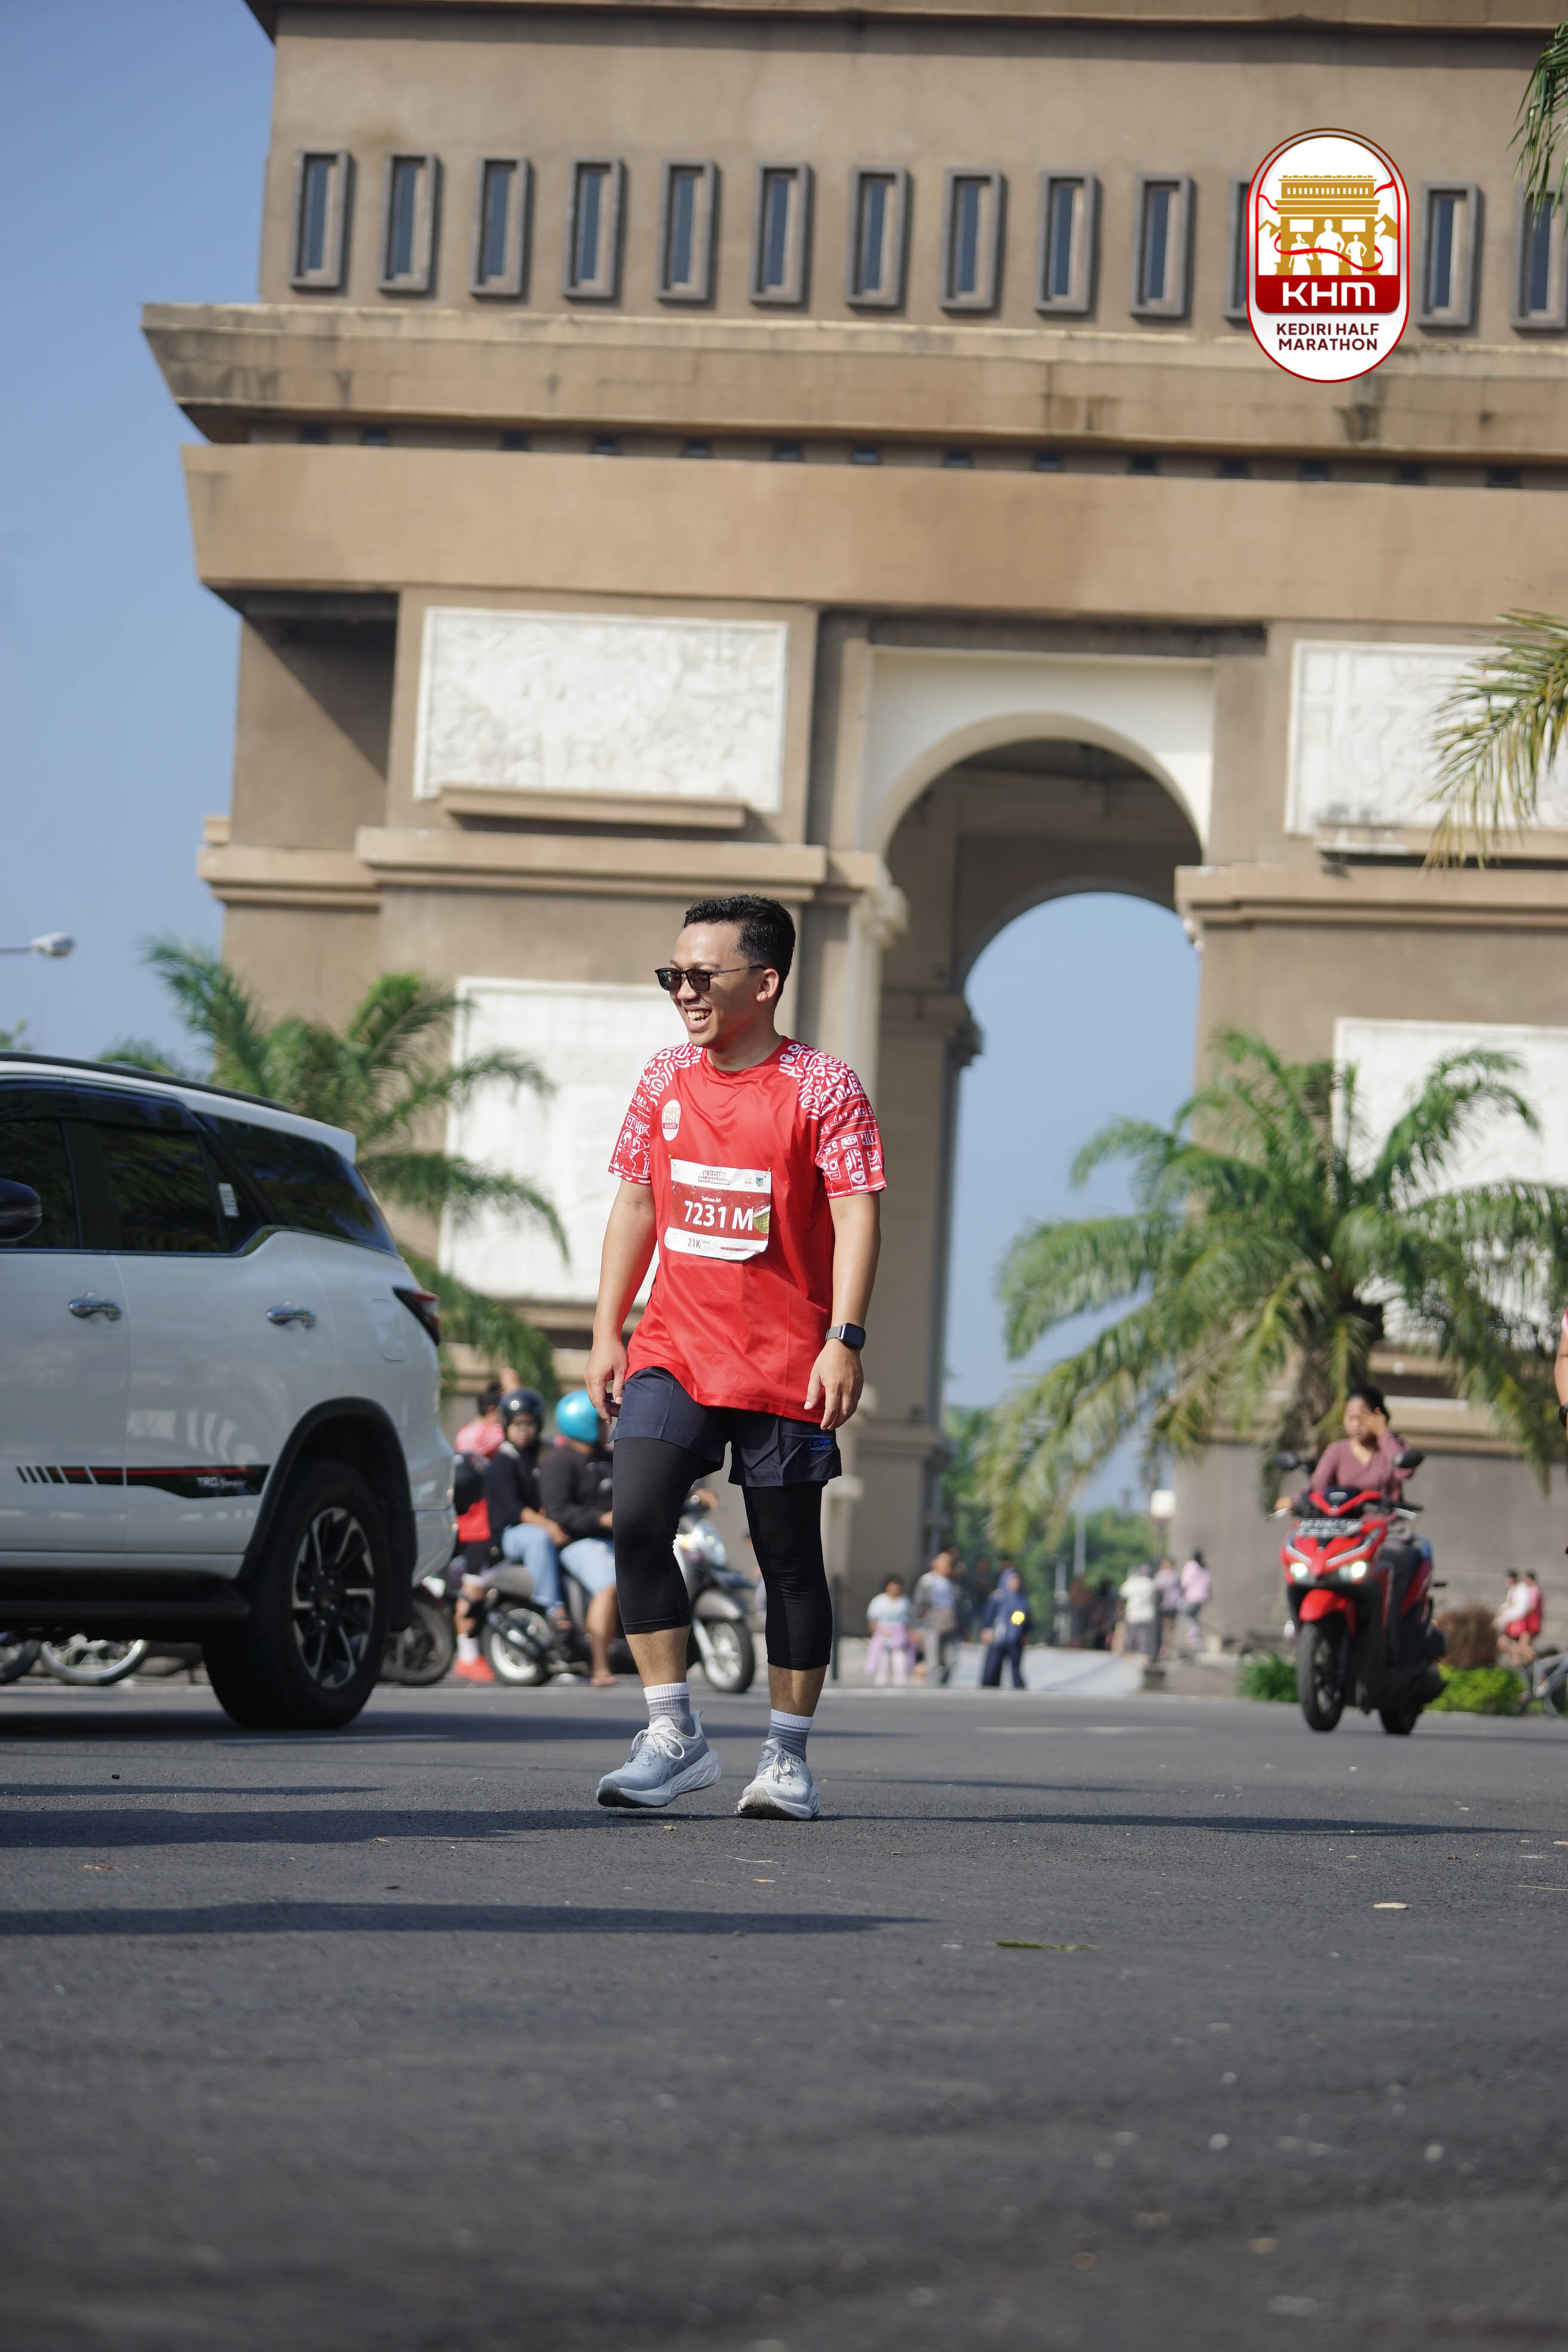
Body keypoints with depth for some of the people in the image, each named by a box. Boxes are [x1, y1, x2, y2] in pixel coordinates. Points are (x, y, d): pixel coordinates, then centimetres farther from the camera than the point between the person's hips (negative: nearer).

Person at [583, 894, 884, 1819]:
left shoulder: (823, 1086, -7)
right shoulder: (667, 1078, 8)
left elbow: (858, 1214, -11)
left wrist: (845, 1341, -20)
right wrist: (607, 1332, 10)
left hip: (786, 1362, -4)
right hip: (673, 1351, 4)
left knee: (789, 1557, 4)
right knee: (638, 1523, -15)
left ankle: (788, 1757, 15)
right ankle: (675, 1736, -10)